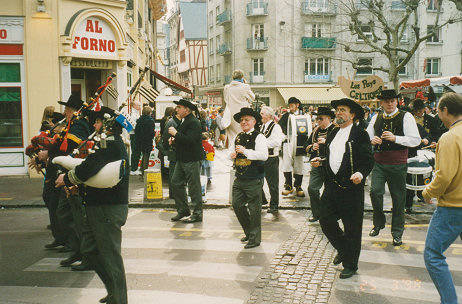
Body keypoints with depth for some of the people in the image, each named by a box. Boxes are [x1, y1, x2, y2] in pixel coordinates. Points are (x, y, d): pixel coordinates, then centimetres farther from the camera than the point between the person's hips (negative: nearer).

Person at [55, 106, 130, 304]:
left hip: (108, 208, -11)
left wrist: (67, 179, -9)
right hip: (97, 206, 11)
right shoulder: (112, 143, 17)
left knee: (110, 255, -1)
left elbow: (87, 169, -27)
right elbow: (92, 167, 19)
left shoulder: (110, 144, -17)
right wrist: (72, 180, 3)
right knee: (90, 250, 18)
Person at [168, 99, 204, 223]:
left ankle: (197, 214, 7)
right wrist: (174, 139, 8)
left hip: (192, 160, -10)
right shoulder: (185, 121, 16)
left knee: (194, 186, -2)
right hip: (182, 159, 10)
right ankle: (182, 210, 22)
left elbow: (190, 140, -26)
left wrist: (176, 134, -19)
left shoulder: (194, 123, -15)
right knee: (176, 183, 10)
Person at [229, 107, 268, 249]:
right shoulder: (237, 137, 13)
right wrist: (232, 154, 0)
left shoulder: (259, 137, -8)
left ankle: (255, 238, 13)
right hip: (239, 177, 7)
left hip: (254, 179, -7)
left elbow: (264, 155, -21)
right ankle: (249, 231, 29)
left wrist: (245, 151, -23)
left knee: (254, 208, 1)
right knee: (237, 204, 9)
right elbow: (231, 150, 24)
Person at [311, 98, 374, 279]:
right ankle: (342, 249, 34)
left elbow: (368, 161, -10)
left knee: (352, 228, 4)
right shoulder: (332, 134, 15)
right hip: (332, 186, 6)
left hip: (351, 188, -6)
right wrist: (320, 162, 3)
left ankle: (350, 265, 21)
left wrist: (360, 174, -28)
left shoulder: (360, 135, -5)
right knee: (326, 221, 6)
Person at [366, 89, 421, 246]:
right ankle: (378, 223, 12)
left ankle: (397, 232, 21)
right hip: (378, 162, 3)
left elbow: (416, 140, -9)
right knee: (375, 191, -13)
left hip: (397, 164, -2)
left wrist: (395, 138, -20)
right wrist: (372, 140, -7)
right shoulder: (376, 118, 10)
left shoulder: (406, 117, -3)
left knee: (398, 198, 5)